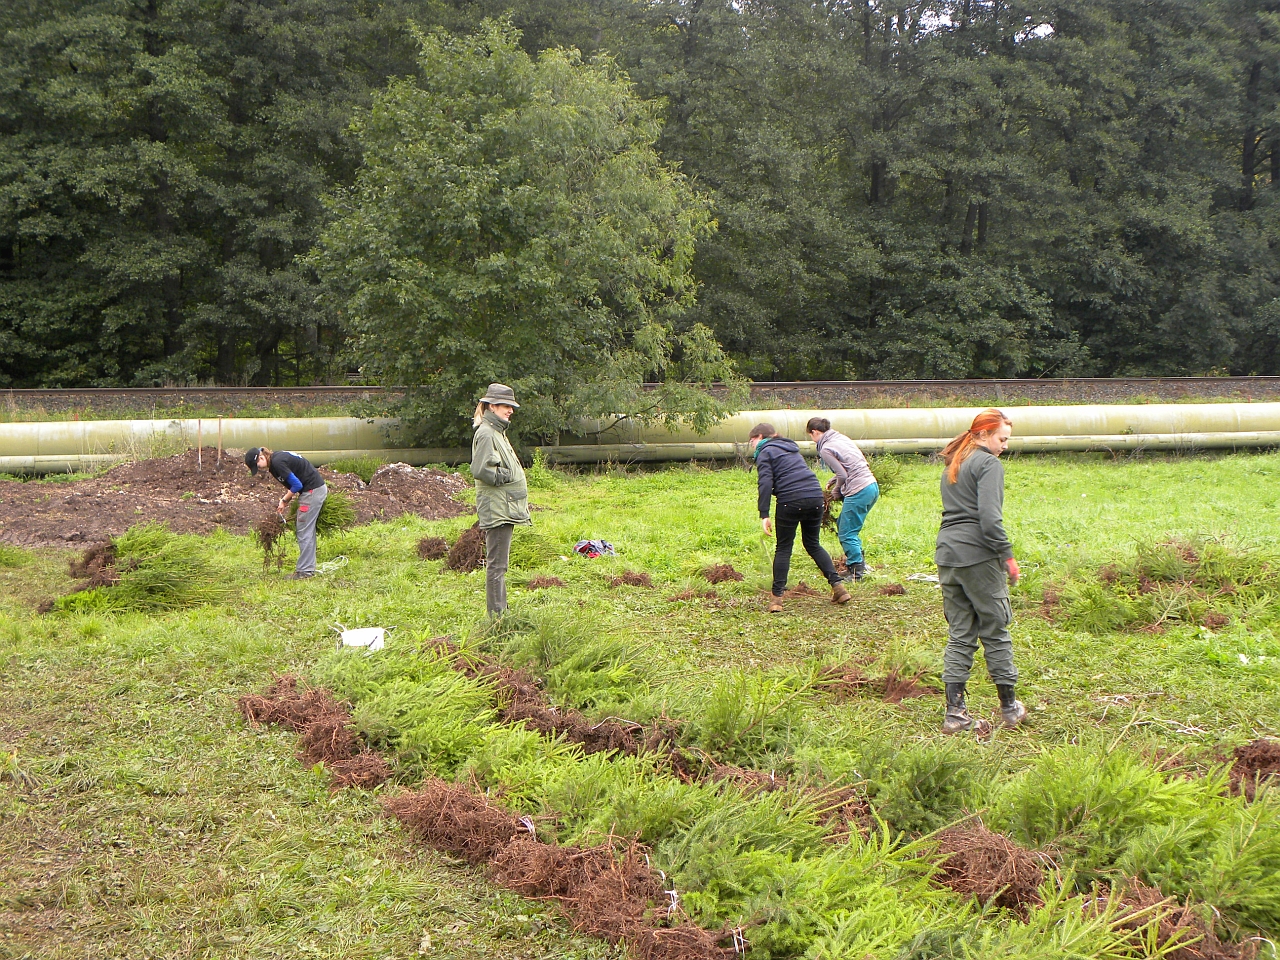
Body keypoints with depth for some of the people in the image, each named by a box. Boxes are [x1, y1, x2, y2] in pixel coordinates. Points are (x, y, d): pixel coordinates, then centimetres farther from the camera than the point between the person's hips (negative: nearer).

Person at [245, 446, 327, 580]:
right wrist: (284, 503, 9)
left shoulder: (277, 462, -19)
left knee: (304, 532, -6)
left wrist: (284, 501, -6)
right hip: (316, 489, 10)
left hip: (313, 490, -10)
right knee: (307, 531, 14)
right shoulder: (275, 461, 10)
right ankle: (309, 567, 19)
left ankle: (304, 570, -4)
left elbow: (296, 485, -19)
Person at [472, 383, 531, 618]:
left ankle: (501, 612, 21)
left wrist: (509, 475, 11)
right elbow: (482, 470, -24)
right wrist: (507, 476, -13)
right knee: (496, 564, -8)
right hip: (496, 508, -11)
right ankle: (497, 615, -6)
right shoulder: (486, 433, -13)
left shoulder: (497, 431, 19)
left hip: (505, 508, 11)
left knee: (498, 563, 15)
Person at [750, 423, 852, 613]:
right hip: (815, 496, 6)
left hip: (791, 501, -6)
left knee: (784, 548, 3)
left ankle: (777, 597, -1)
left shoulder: (765, 453, 4)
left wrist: (764, 515, -14)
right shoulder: (791, 449, 29)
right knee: (813, 544, 19)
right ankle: (838, 586, 10)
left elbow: (765, 484, -9)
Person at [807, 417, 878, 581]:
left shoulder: (826, 449, -10)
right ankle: (859, 561, 25)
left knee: (847, 534, 0)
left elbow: (843, 475, -12)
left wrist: (836, 491, 6)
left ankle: (857, 572, 2)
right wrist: (833, 481, 23)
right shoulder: (841, 438, 16)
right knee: (842, 525, 21)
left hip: (858, 492, -9)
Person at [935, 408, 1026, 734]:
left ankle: (954, 712, 3)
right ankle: (1009, 707, 15)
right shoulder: (988, 464, -8)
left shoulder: (952, 465, 19)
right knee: (995, 630, 5)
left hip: (947, 554, 7)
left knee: (960, 633, 8)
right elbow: (990, 518, -18)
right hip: (978, 556, -7)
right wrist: (1007, 556, -12)